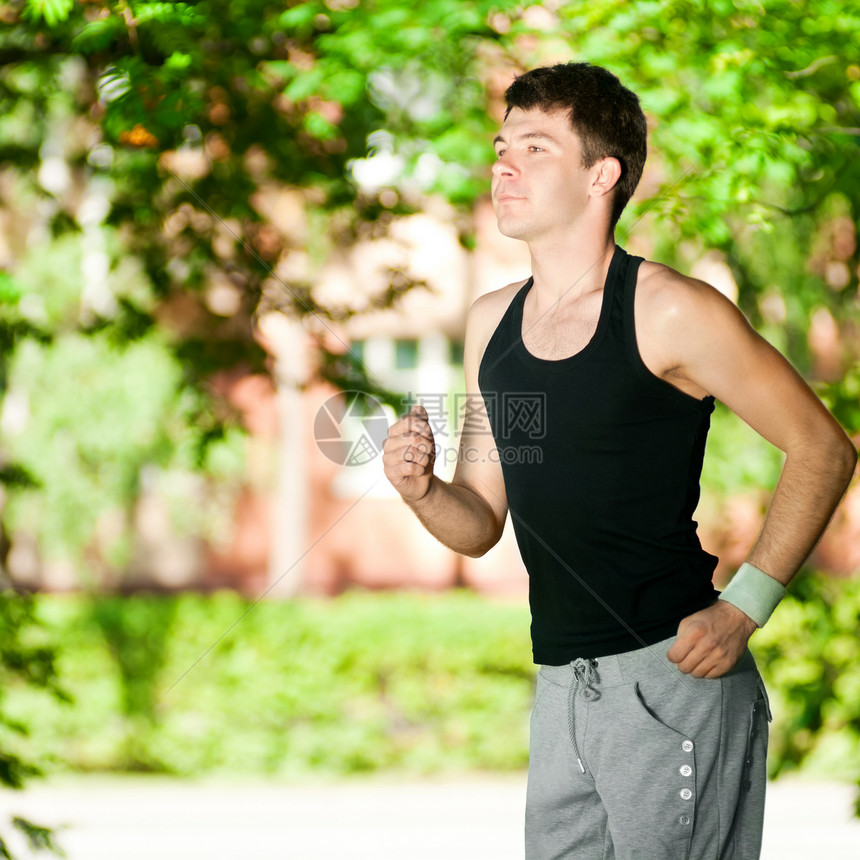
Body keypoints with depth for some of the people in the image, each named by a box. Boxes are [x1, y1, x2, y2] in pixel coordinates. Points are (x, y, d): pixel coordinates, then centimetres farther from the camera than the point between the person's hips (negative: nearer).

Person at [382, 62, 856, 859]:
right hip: (560, 688, 6)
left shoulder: (669, 313, -9)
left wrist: (742, 608, -11)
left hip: (671, 678, -6)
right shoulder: (492, 322, 11)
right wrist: (422, 490, -7)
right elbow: (481, 525, 15)